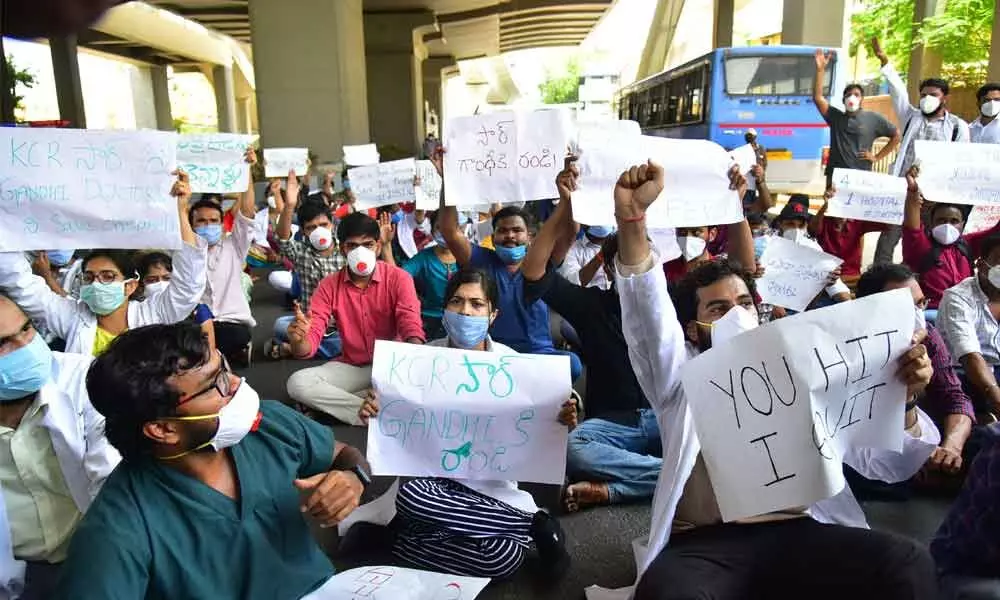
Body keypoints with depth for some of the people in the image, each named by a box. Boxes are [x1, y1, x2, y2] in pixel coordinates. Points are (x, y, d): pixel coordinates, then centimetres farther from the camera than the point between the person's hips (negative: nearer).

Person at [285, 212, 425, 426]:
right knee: (298, 383, -22)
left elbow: (411, 328, -22)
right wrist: (299, 341, -37)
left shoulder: (398, 278, -10)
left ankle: (333, 402, -23)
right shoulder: (329, 285, -4)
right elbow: (310, 343, -11)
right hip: (351, 367, 2)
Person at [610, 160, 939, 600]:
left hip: (798, 534, 3)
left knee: (907, 563, -26)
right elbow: (648, 311, -5)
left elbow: (888, 466, 15)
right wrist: (632, 217, -21)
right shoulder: (683, 377, 13)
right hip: (704, 544, -2)